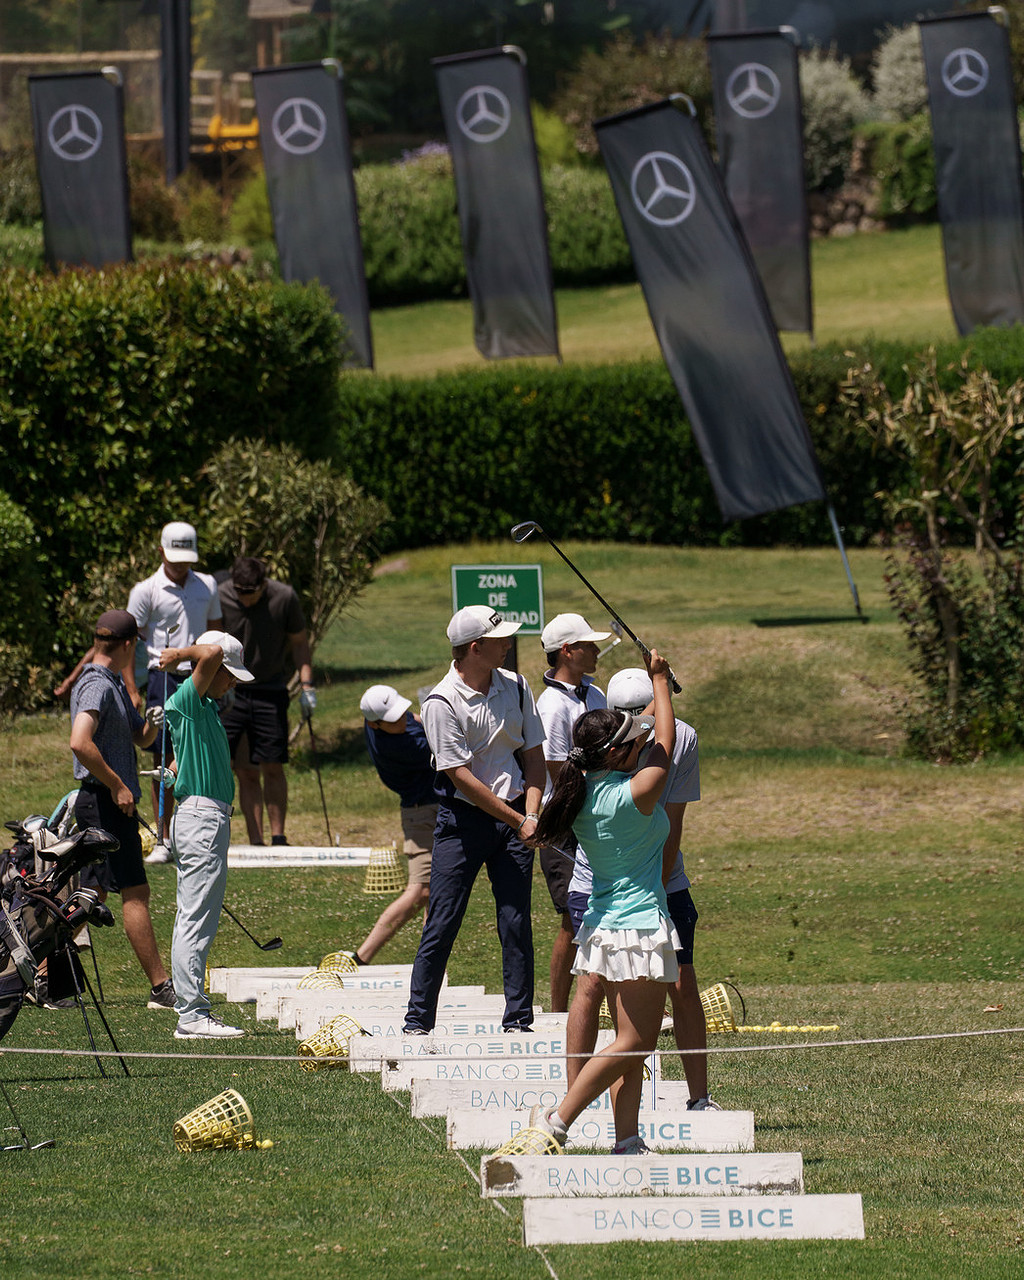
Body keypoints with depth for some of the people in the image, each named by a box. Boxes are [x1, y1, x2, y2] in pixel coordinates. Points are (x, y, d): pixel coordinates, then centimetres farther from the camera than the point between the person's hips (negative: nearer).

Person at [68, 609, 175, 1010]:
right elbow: (80, 743, -28)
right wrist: (117, 785, -22)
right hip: (104, 800, -10)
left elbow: (140, 738, 28)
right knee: (135, 892, -11)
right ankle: (161, 988, -12)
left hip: (111, 801, 10)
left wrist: (151, 723, 5)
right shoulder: (97, 686, -14)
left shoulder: (113, 684, 19)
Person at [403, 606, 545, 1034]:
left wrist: (531, 815, -5)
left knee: (516, 923, 2)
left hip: (514, 818, 4)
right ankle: (417, 1022, 3)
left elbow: (533, 755, 9)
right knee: (442, 923, -3)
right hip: (463, 819, -4)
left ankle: (518, 1019, 9)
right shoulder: (442, 702, -13)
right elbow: (461, 776, -15)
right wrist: (517, 821, -14)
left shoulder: (516, 688, 3)